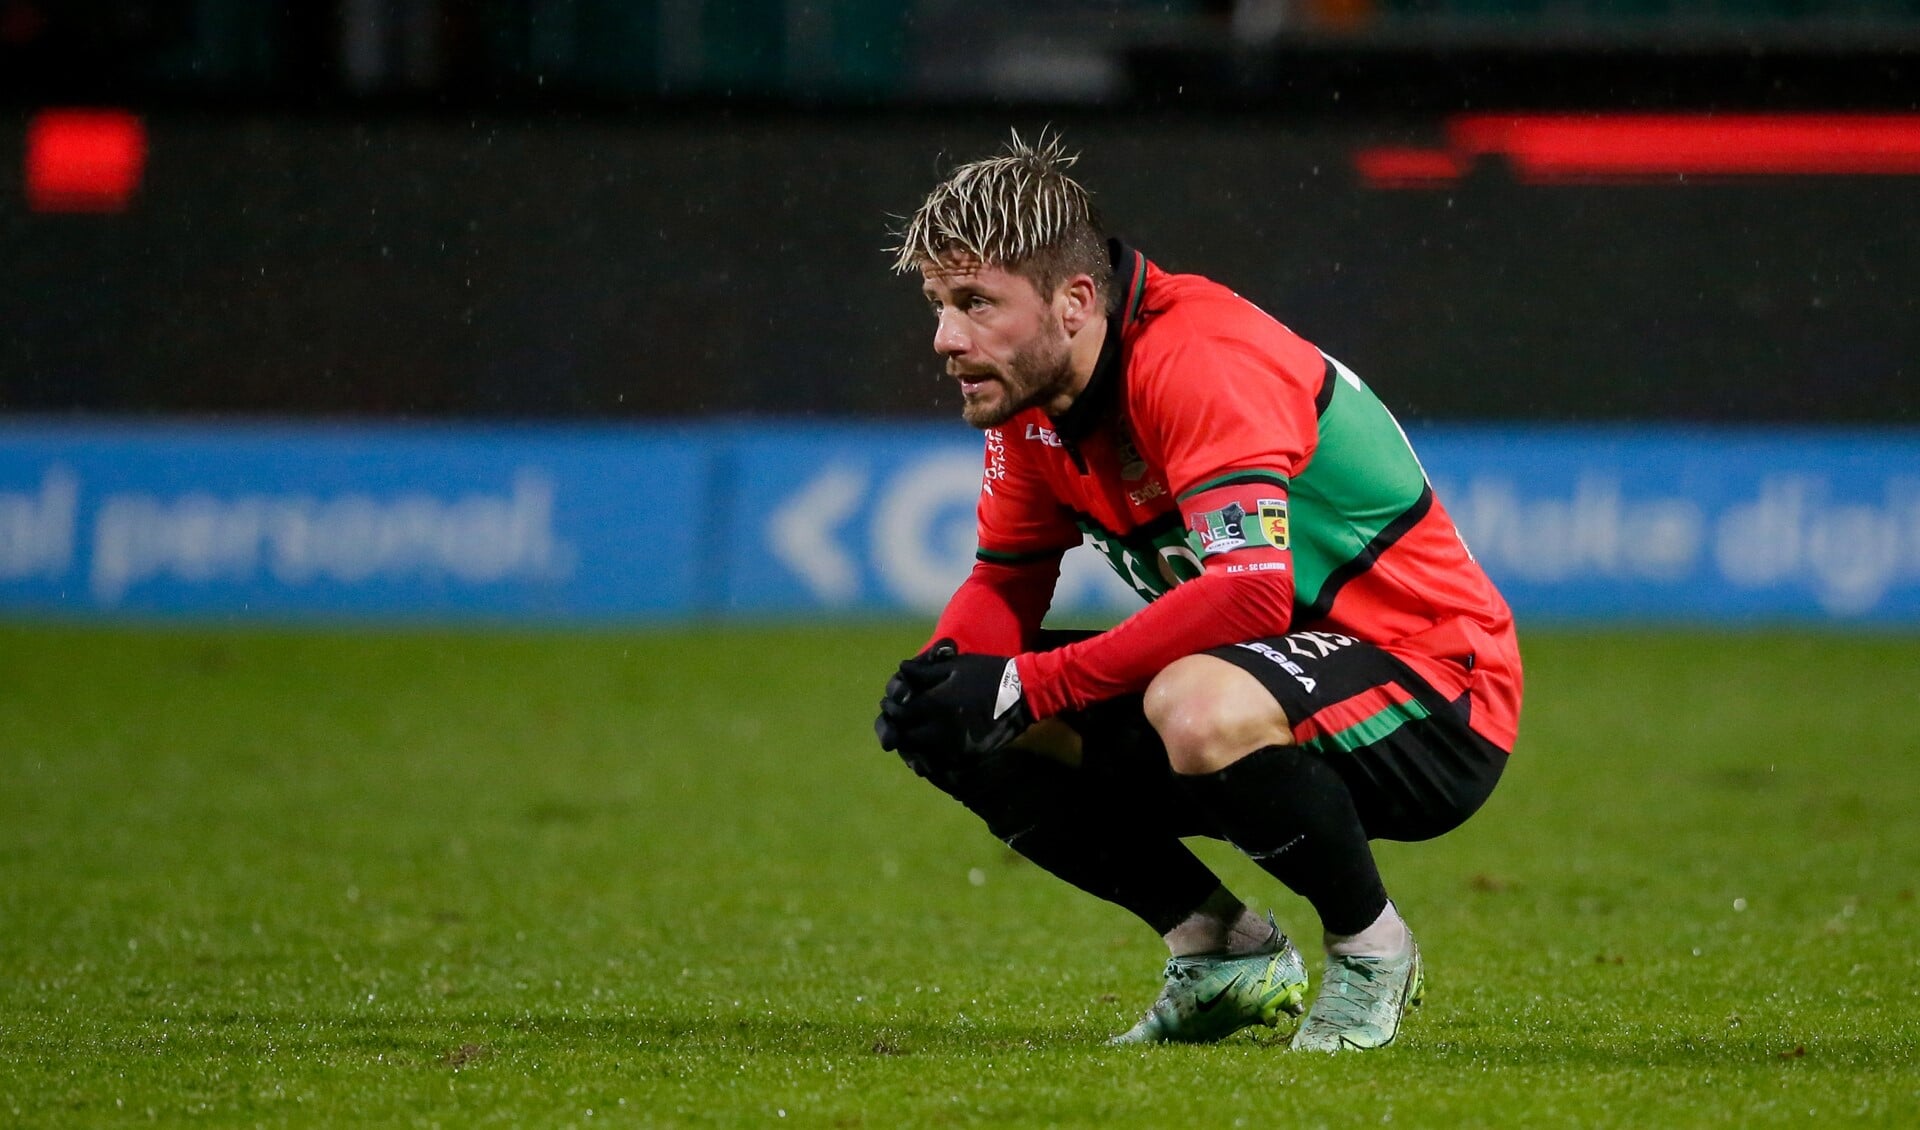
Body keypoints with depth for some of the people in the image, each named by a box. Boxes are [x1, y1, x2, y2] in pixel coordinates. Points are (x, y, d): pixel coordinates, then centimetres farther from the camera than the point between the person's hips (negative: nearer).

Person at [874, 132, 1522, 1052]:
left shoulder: (1198, 363, -26)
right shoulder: (1026, 390, 1)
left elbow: (1250, 593, -37)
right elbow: (1006, 579, 12)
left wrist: (1023, 686, -34)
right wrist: (940, 673, -13)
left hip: (1432, 689, -9)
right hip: (1272, 673, 9)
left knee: (1201, 712, -40)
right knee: (962, 726, -2)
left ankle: (1370, 949, -12)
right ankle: (1223, 951, 8)